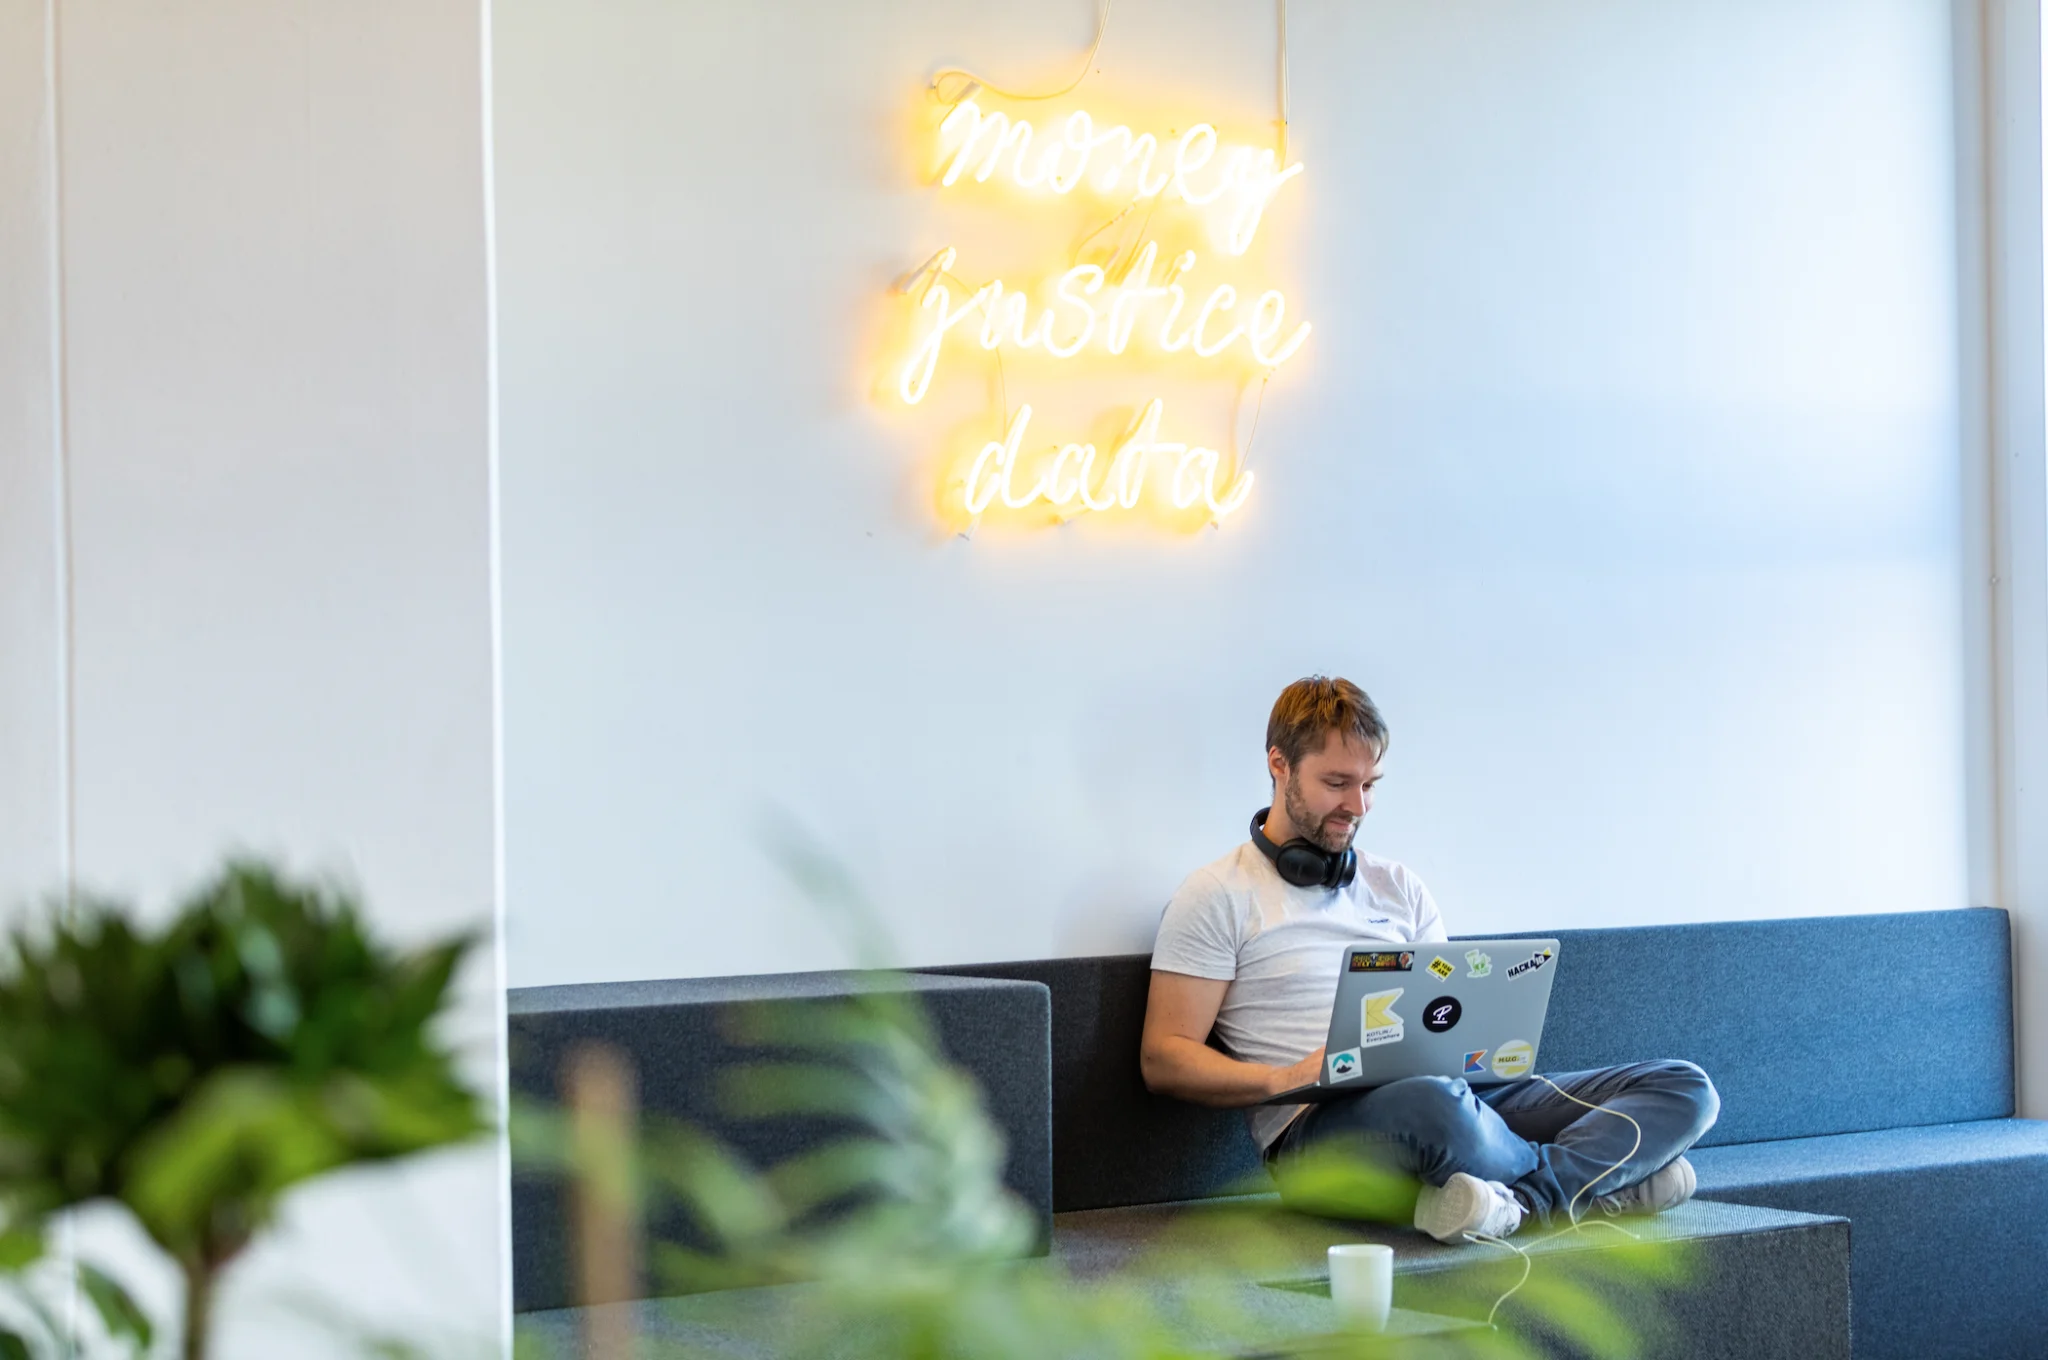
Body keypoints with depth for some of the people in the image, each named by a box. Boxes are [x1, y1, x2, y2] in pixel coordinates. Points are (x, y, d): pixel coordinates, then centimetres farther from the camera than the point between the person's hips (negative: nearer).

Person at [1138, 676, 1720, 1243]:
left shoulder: (1399, 887, 25)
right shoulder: (1219, 896, 7)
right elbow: (1163, 1060, 0)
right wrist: (1284, 1080, -18)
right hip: (1322, 1120, -7)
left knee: (1684, 1087, -8)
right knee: (1433, 1105, -43)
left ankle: (1520, 1197, -31)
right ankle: (1612, 1174, -15)